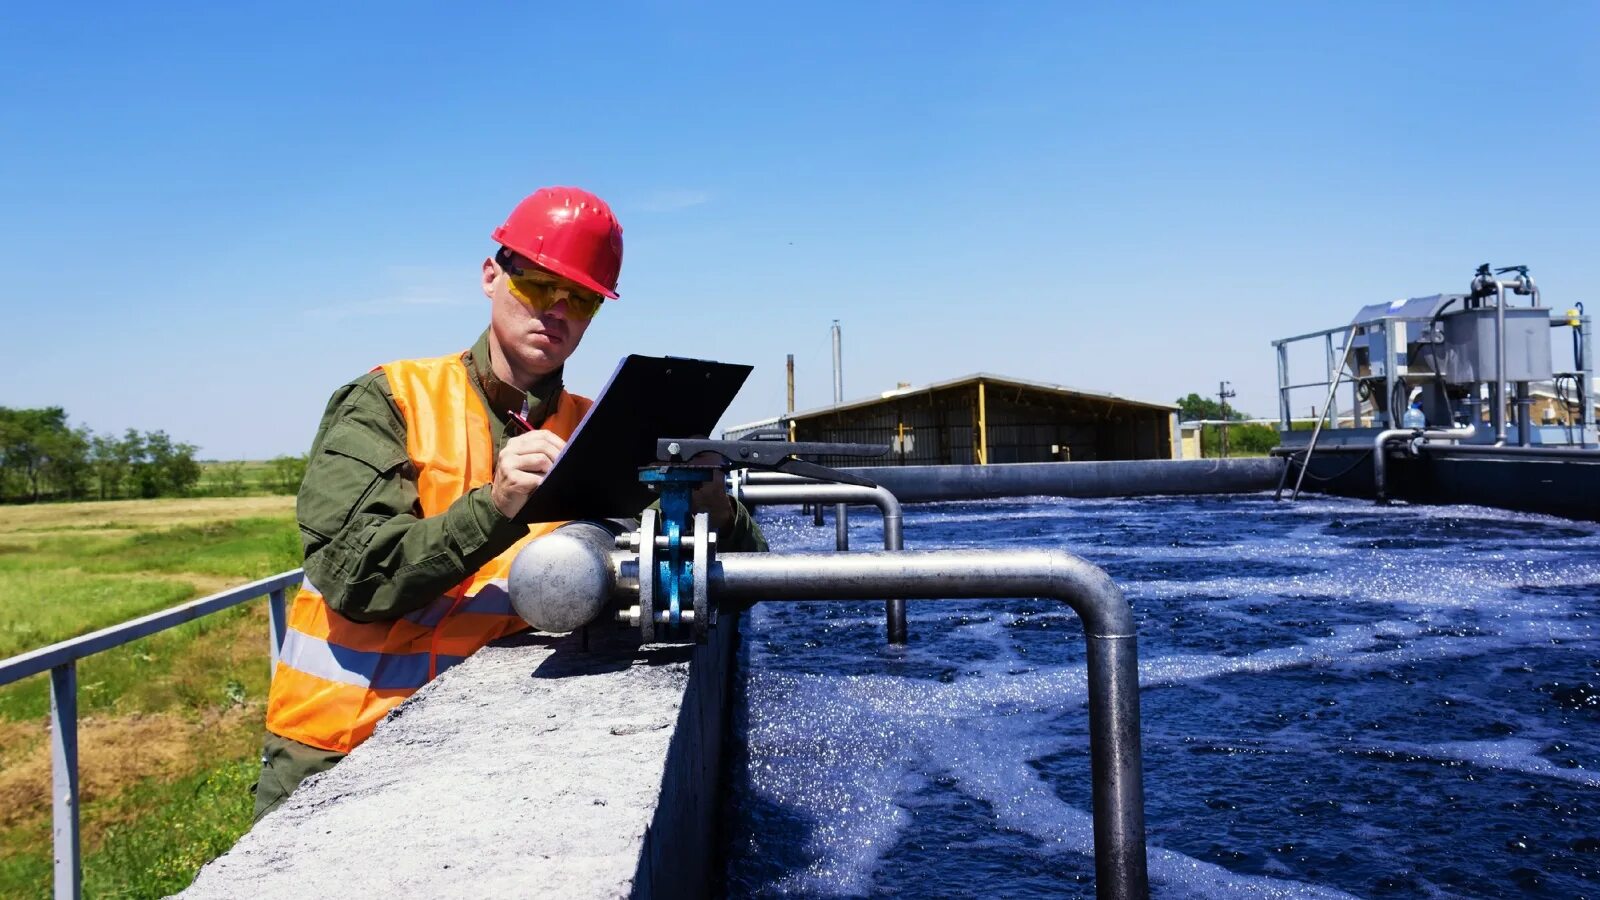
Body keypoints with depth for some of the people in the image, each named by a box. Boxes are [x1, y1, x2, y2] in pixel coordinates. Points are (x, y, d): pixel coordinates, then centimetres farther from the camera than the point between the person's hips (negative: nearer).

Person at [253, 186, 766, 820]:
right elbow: (354, 575, -14)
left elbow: (744, 565, 5)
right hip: (334, 751, -2)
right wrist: (494, 509, -27)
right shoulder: (389, 400, -3)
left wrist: (710, 504, -17)